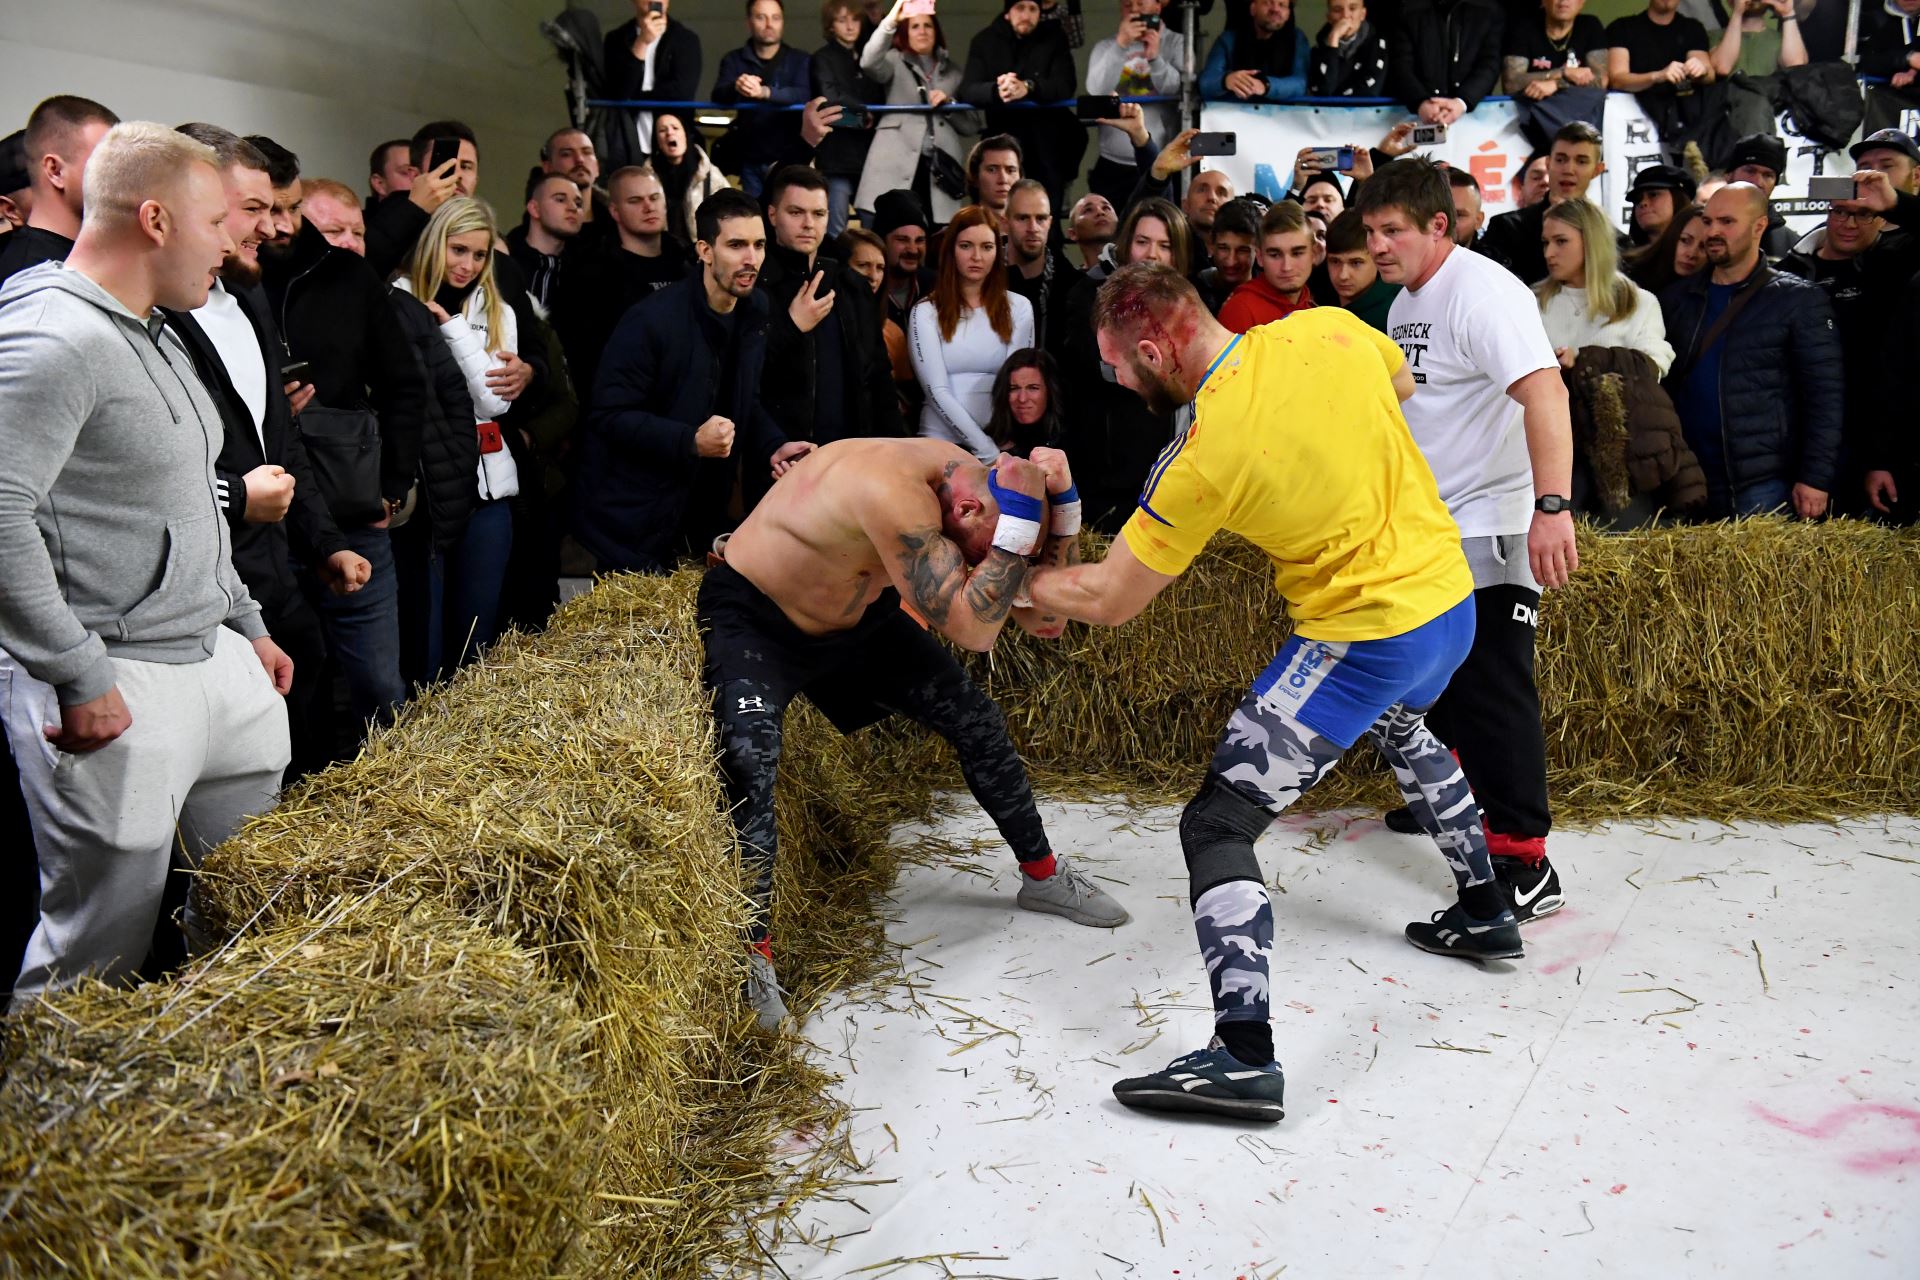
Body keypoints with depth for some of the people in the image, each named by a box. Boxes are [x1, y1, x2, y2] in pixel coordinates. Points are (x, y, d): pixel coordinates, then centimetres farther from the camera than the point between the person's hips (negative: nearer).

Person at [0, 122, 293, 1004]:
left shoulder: (153, 335, 17)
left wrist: (246, 625, 23)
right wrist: (80, 677, -22)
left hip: (218, 663, 10)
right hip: (114, 694, -9)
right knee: (100, 949, 0)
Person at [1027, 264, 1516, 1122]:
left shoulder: (1204, 458, -22)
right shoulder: (1329, 329, -5)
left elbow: (1106, 599, -13)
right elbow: (1403, 384, 19)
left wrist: (1017, 581, 4)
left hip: (1365, 641, -8)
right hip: (1450, 596, 9)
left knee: (1217, 823, -5)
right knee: (1401, 731, 39)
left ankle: (1243, 1056, -13)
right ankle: (1484, 914, 51)